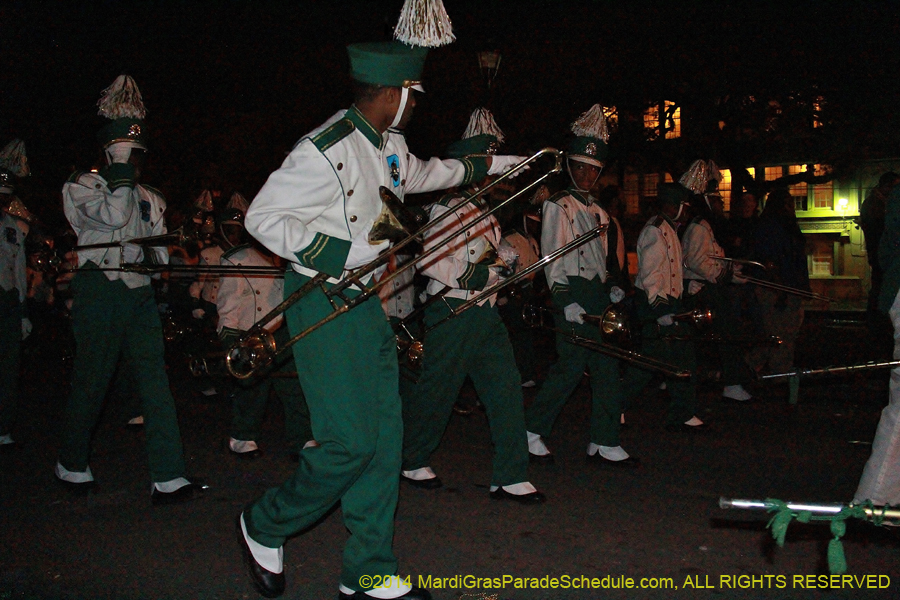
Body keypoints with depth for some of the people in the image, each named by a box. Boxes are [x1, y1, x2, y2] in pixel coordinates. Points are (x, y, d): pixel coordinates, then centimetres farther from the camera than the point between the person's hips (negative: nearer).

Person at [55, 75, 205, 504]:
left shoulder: (148, 197, 19)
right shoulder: (79, 186, 1)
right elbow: (113, 215, -17)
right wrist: (121, 171, -9)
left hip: (140, 294, 5)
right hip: (99, 295, -5)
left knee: (155, 383, -4)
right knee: (91, 384, 5)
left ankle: (168, 479, -6)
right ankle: (72, 465, 29)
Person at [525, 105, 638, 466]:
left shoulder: (598, 212, 21)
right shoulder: (558, 205, -2)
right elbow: (552, 256, -10)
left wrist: (613, 286, 12)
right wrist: (564, 299, -19)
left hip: (599, 294, 8)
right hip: (574, 293, -8)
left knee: (607, 368, 6)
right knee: (572, 366, -10)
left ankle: (604, 444, 13)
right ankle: (532, 431, 5)